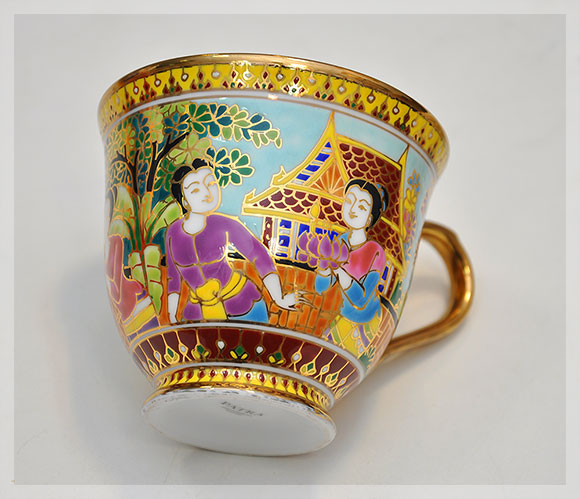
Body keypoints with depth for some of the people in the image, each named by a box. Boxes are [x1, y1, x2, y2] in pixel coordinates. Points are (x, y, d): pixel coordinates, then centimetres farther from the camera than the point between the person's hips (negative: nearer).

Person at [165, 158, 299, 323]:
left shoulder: (224, 224, -11)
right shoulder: (173, 232, -2)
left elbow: (259, 254, -4)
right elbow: (173, 277, 9)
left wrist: (279, 299, -10)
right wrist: (172, 320, 9)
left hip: (242, 307, -2)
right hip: (198, 313, 2)